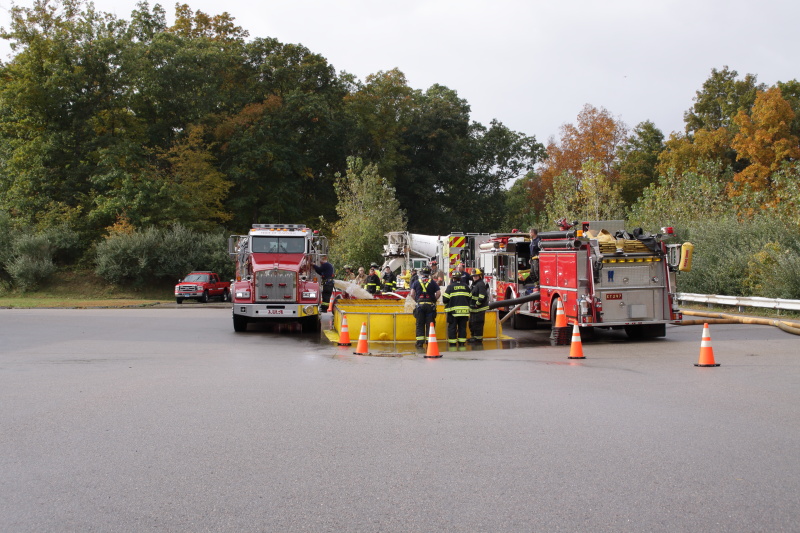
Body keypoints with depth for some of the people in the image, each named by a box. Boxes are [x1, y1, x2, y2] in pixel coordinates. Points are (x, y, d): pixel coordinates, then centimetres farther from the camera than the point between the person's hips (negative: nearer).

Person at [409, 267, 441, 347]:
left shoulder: (416, 282, 7)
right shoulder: (433, 282, 5)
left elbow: (412, 294, 0)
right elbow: (438, 293, -2)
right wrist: (434, 300, 11)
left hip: (420, 305, 1)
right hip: (430, 305, -1)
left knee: (420, 325, 4)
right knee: (430, 324, 2)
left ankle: (419, 343, 0)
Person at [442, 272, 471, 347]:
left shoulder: (450, 286, -6)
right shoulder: (465, 286, 6)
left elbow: (445, 299, -6)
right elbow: (469, 298, 13)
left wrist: (446, 304, 14)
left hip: (453, 310, -3)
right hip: (464, 310, 4)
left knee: (452, 327, 2)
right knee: (462, 327, 9)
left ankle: (452, 343, 1)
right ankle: (462, 343, 9)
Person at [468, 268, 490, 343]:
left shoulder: (481, 284, -15)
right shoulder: (474, 284, 17)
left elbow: (482, 297, -24)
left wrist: (477, 304, -20)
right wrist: (471, 305, 17)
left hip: (479, 309, -11)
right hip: (474, 309, 11)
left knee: (477, 323, -7)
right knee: (472, 323, 16)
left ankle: (478, 338, -2)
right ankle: (474, 336, 26)